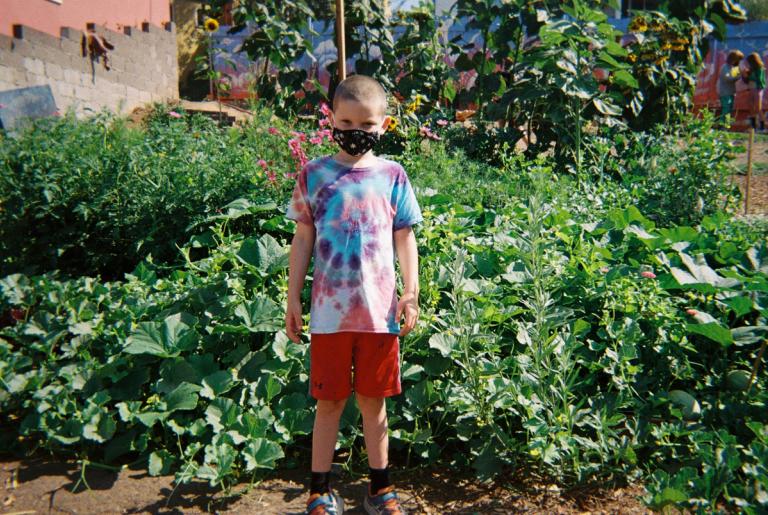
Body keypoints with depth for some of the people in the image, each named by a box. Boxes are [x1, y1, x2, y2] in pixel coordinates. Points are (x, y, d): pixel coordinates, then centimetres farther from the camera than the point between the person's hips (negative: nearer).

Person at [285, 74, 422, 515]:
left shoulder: (392, 175, 4)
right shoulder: (314, 174, 2)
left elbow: (405, 238, 8)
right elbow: (302, 239, 6)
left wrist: (411, 293, 1)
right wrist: (293, 297, 4)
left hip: (380, 310, 1)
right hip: (330, 310, -1)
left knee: (373, 399, 12)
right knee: (330, 401, 8)